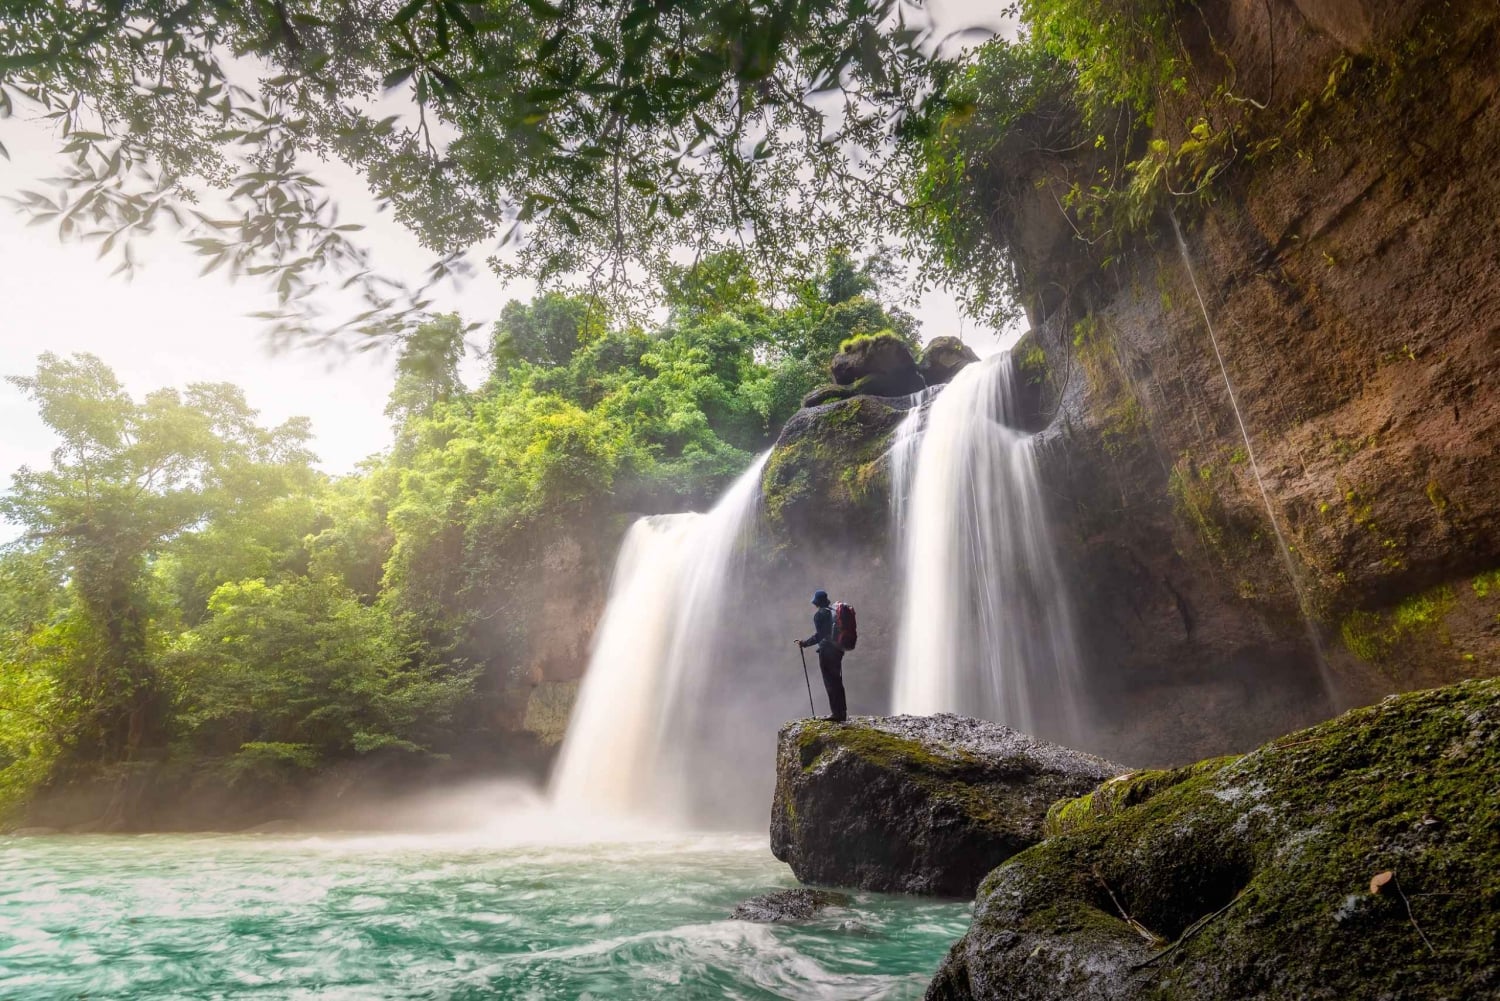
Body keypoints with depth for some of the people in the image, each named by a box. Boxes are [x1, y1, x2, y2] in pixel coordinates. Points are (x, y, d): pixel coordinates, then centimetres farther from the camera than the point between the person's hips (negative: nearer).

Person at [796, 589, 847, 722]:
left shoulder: (819, 614, -11)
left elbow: (819, 635, -18)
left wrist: (804, 643, -10)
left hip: (826, 651, -7)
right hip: (838, 650, 7)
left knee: (830, 683, 0)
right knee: (837, 681, 16)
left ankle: (837, 714, 1)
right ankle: (842, 713, 21)